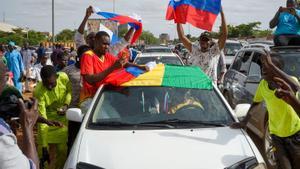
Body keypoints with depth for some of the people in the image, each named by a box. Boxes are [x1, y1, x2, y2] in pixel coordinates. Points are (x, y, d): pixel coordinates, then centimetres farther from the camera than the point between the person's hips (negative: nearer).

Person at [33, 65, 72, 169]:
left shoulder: (64, 77, -22)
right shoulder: (38, 92, -31)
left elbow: (69, 91, 2)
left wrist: (66, 105, -19)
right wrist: (44, 147, -31)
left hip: (63, 119, 3)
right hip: (48, 121, -3)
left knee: (63, 150, 8)